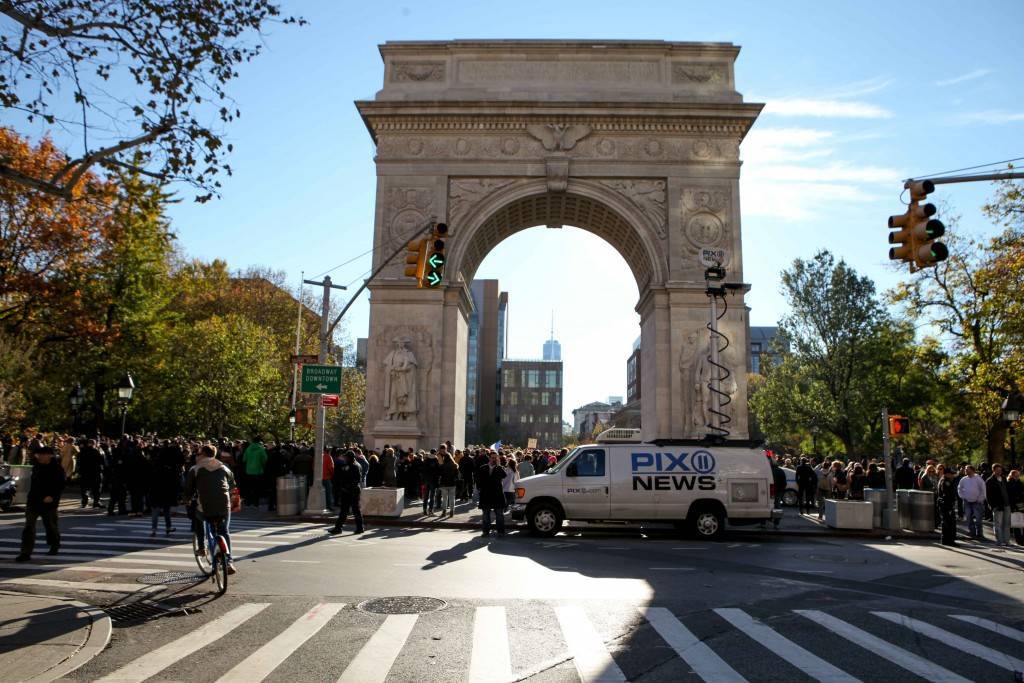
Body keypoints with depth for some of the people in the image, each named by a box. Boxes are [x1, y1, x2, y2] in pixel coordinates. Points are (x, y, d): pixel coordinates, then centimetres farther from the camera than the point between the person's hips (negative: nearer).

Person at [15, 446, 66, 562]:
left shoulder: (56, 468, -13)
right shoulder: (36, 465, 5)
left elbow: (60, 485, -16)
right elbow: (33, 482, 19)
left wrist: (52, 496, -27)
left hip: (48, 502, -5)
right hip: (33, 500, 5)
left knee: (51, 525, 11)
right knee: (28, 526, -4)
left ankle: (55, 545, 34)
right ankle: (26, 553, -3)